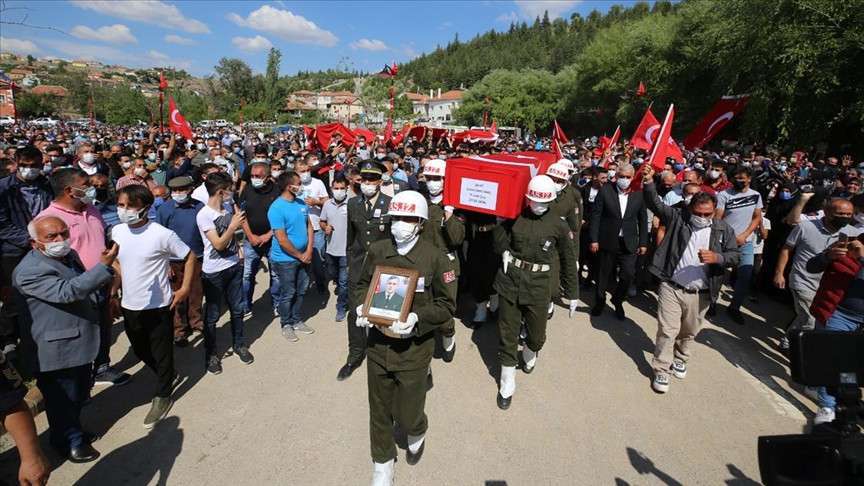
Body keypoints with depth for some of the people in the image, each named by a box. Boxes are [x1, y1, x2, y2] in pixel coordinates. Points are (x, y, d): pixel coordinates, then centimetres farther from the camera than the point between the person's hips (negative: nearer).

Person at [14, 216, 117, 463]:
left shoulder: (69, 255, 4)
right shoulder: (29, 271, -24)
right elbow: (66, 292, -36)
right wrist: (104, 266, -43)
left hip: (81, 341, 8)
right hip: (57, 350, -8)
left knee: (80, 394, 25)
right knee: (63, 400, 12)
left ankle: (74, 429, 46)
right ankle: (70, 442, 31)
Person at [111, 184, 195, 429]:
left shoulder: (161, 234, -19)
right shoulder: (117, 232, -1)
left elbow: (190, 257, -10)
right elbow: (117, 262, 16)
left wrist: (184, 288, -11)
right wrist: (113, 291, 11)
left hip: (158, 306, -6)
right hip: (129, 306, 6)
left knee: (162, 353, 8)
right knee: (140, 351, 22)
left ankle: (162, 396, 28)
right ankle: (168, 375, 46)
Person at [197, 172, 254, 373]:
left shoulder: (228, 209, 3)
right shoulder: (204, 215, -15)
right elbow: (218, 244, -19)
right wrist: (233, 226, -25)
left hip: (234, 266, 6)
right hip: (214, 272, -5)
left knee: (237, 308, 14)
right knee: (212, 315, 8)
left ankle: (239, 344, 31)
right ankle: (211, 354, 23)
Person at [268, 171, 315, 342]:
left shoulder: (301, 203, 1)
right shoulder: (276, 208, -20)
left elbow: (309, 226, 5)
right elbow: (282, 240, -21)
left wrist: (308, 251, -5)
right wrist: (300, 256, -13)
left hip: (304, 256, 6)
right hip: (286, 260, -6)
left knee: (301, 291, 17)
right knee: (288, 294, 8)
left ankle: (297, 321, 34)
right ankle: (286, 325, 27)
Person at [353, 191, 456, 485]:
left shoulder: (435, 258, -13)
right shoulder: (376, 250, -4)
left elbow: (447, 305, -9)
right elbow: (362, 285, 10)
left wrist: (417, 319, -23)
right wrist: (361, 307, -9)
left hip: (414, 349, -3)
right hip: (378, 345, 3)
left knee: (407, 414, 10)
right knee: (379, 411, 17)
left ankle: (417, 434, 49)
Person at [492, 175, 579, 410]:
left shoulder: (559, 225, -4)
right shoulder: (514, 217, -4)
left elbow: (568, 260, 4)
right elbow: (498, 234, 13)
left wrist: (572, 293, 7)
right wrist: (504, 251, -7)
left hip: (538, 284, 0)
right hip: (510, 280, 1)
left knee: (537, 335, 11)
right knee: (507, 335, 7)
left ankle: (529, 355, 49)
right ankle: (507, 384, 25)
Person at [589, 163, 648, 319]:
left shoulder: (638, 194, 0)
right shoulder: (605, 191, -5)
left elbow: (643, 220, 6)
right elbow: (595, 216, -5)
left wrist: (643, 243, 4)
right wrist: (594, 239, -8)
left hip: (629, 243, 1)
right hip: (607, 241, -1)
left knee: (628, 275, -4)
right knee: (603, 275, 11)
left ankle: (618, 301, 22)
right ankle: (599, 302, 32)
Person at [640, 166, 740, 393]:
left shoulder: (724, 229, 4)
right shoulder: (678, 217, 0)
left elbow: (734, 256, 2)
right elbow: (655, 204, -9)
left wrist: (716, 258, -19)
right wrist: (648, 182, -24)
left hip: (700, 294, 3)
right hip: (671, 288, -2)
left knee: (689, 332, 19)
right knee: (667, 331, -1)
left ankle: (680, 359, 44)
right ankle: (661, 370, 13)